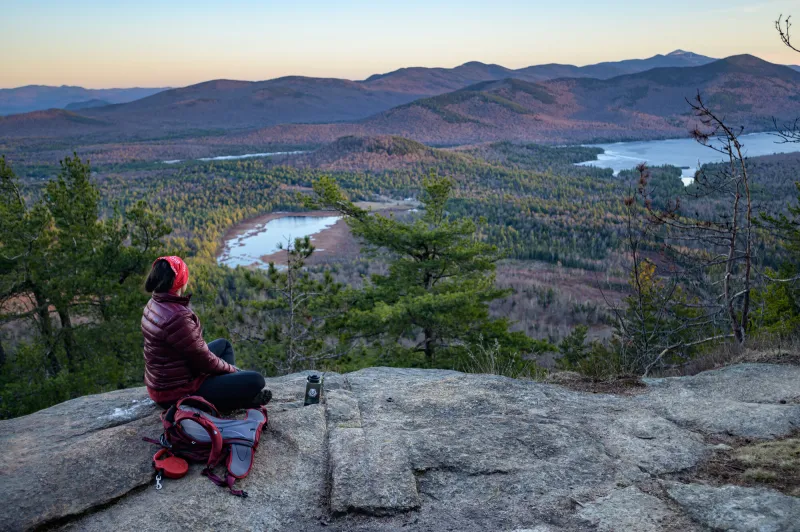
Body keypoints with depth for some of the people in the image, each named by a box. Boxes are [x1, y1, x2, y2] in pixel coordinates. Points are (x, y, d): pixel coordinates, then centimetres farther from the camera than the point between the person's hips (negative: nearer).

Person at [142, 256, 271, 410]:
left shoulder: (155, 304, 1)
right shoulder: (176, 317, -30)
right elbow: (204, 360, -21)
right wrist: (232, 369, -2)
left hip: (163, 380, 10)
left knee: (223, 344, 27)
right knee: (256, 380, -13)